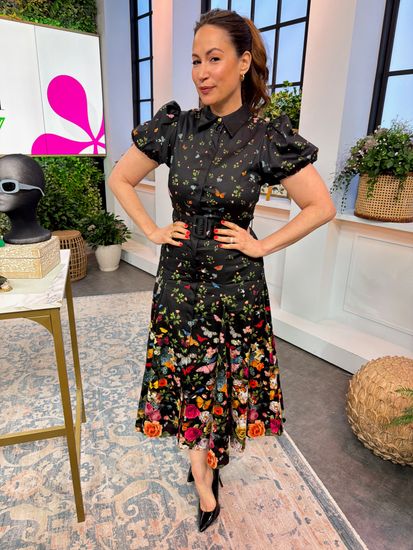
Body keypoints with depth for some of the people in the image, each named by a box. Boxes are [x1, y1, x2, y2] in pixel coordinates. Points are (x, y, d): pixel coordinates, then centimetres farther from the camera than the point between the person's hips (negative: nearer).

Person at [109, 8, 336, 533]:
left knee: (227, 378, 14)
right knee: (184, 377, 12)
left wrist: (264, 245, -9)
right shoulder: (174, 126, -2)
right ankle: (204, 480, 38)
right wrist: (152, 230, 0)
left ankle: (213, 456, 46)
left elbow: (321, 206, -5)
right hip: (179, 277, 2)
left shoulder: (269, 136, -9)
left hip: (236, 283, -2)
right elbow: (119, 180, 8)